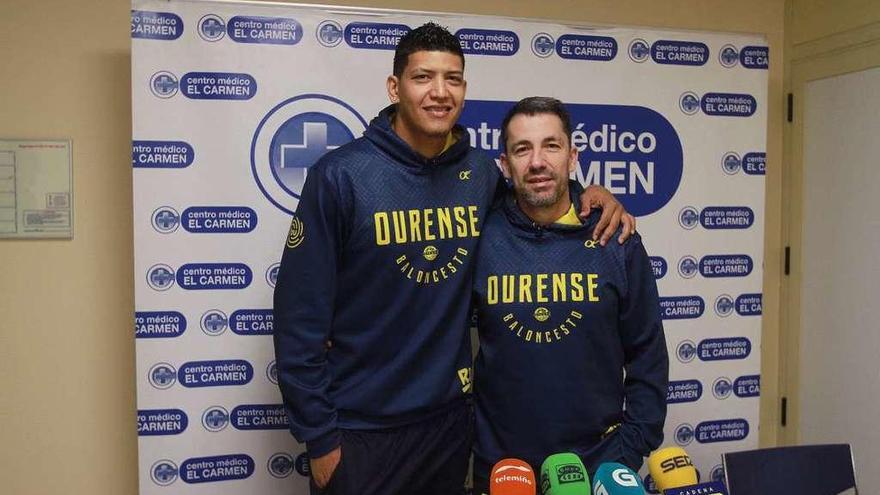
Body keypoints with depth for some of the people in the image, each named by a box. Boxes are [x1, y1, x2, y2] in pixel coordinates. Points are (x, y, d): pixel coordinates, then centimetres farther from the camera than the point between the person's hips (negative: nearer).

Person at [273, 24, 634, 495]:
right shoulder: (341, 174, -14)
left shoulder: (481, 172, -2)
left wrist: (588, 192, -1)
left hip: (451, 417, 4)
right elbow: (300, 317, -12)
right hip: (359, 428, -4)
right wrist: (318, 434, -11)